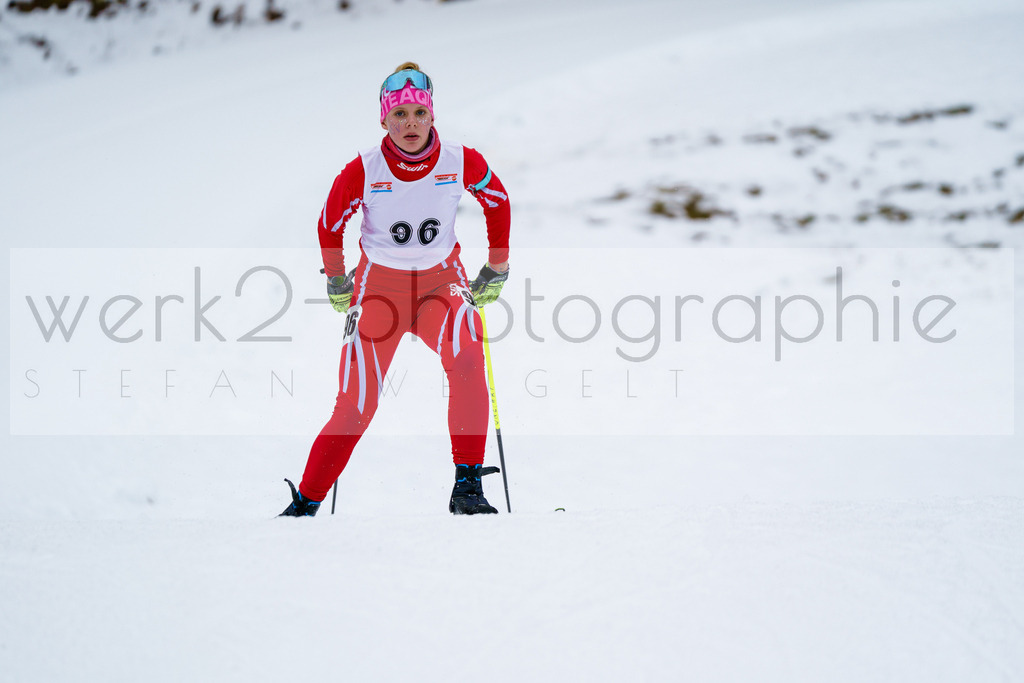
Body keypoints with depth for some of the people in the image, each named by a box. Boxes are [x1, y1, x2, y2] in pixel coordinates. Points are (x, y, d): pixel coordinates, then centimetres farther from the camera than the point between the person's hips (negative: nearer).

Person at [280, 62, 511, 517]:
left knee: (466, 358, -32)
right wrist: (336, 284, 10)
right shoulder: (363, 170, -15)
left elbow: (498, 203, 8)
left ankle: (467, 487, -27)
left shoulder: (461, 162, -13)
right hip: (379, 287, 0)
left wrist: (496, 272, 10)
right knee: (356, 408, -4)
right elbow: (329, 224, 4)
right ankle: (305, 504, 16)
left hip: (441, 284, 0)